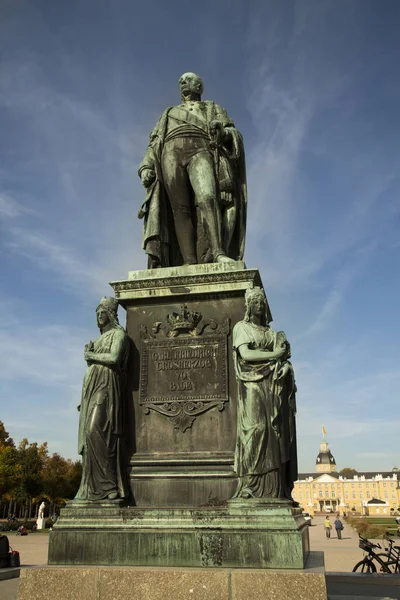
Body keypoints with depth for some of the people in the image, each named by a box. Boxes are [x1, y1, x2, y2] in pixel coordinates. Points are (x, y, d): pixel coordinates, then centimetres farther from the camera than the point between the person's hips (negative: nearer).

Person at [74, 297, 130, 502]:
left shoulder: (118, 333, 1)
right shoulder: (100, 338, 26)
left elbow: (114, 358, -17)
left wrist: (91, 355, -3)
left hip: (106, 387, -9)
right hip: (92, 389, 9)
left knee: (95, 432, -21)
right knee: (89, 436, 0)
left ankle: (107, 487, -20)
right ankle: (92, 488, -2)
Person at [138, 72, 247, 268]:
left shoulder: (212, 108, 31)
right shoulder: (168, 114, 37)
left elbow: (233, 134, 15)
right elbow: (153, 144, 25)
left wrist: (222, 131, -10)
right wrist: (146, 167, 6)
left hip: (200, 151, -2)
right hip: (171, 153, 2)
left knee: (207, 197, -30)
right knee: (180, 209, -17)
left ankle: (218, 253, -42)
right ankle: (190, 263, -28)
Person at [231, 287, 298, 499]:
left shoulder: (270, 332, 23)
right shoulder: (241, 327, 6)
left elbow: (283, 355, 16)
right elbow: (245, 354, -9)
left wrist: (283, 354, -6)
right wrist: (273, 354, -11)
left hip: (273, 386, 5)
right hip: (253, 385, -5)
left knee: (278, 432, -2)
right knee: (255, 428, -14)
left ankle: (276, 489, -2)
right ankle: (251, 485, -14)